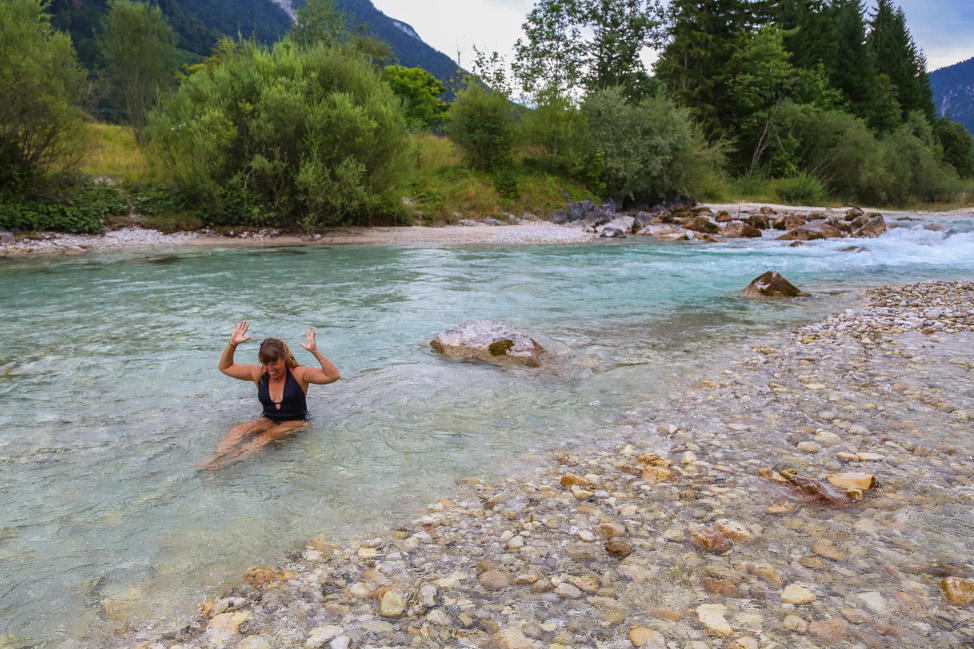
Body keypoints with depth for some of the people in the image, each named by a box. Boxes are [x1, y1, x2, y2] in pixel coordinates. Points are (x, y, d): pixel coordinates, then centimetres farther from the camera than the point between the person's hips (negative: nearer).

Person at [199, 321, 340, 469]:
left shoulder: (299, 373, -9)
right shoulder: (258, 373, 5)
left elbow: (333, 376, -23)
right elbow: (225, 367, 17)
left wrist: (314, 350, -32)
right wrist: (232, 344, 0)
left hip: (296, 423, -4)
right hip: (268, 420, 5)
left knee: (268, 435, -34)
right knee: (237, 430, -24)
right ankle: (217, 457, -44)